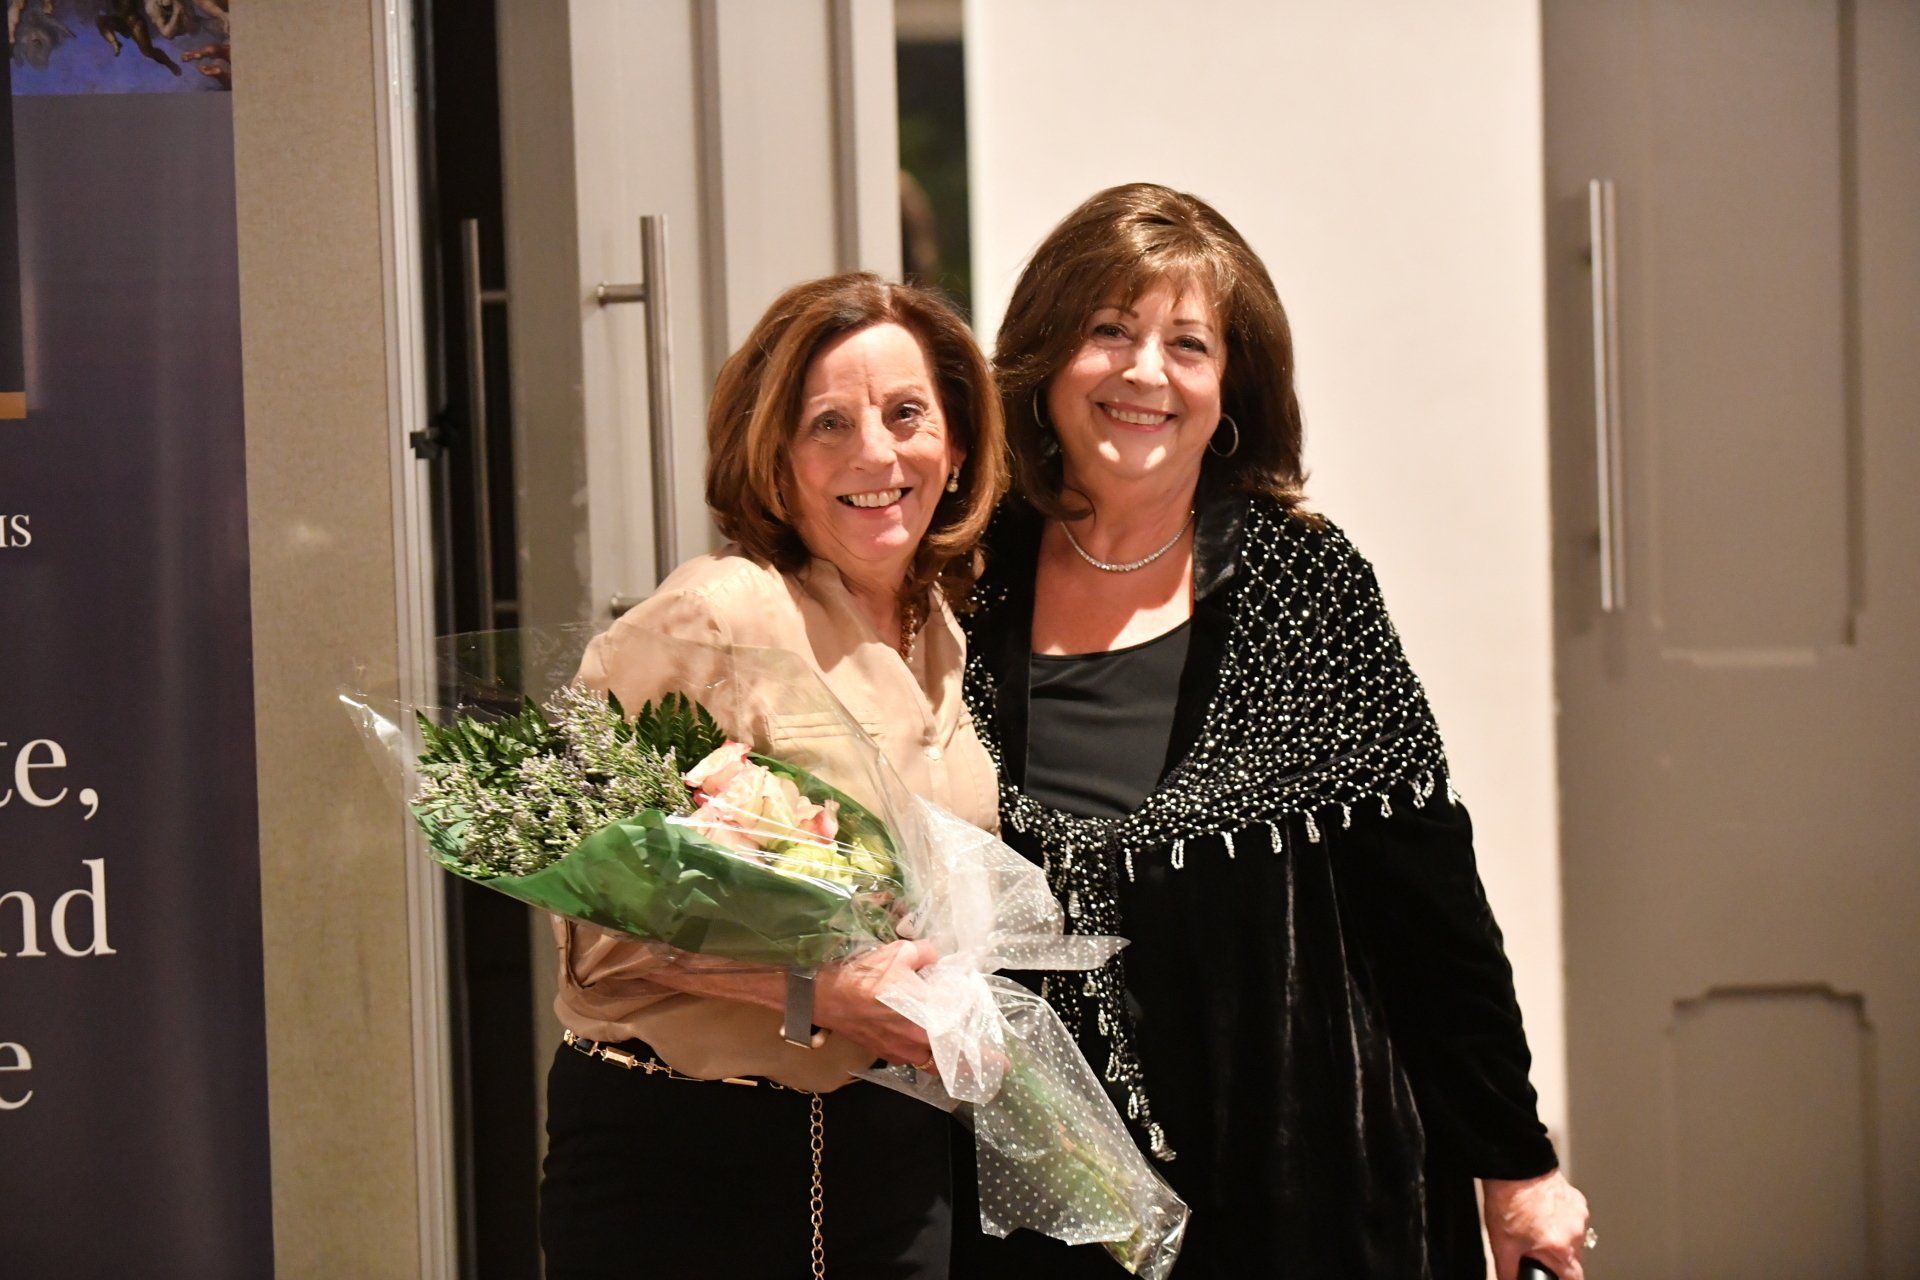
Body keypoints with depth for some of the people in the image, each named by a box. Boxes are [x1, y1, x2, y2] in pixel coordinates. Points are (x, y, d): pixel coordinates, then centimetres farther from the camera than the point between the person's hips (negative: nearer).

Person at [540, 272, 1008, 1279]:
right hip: (676, 1158, -6)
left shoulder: (953, 633, 7)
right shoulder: (719, 619, -16)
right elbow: (606, 910, -19)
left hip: (892, 1149, 7)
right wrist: (819, 989, -25)